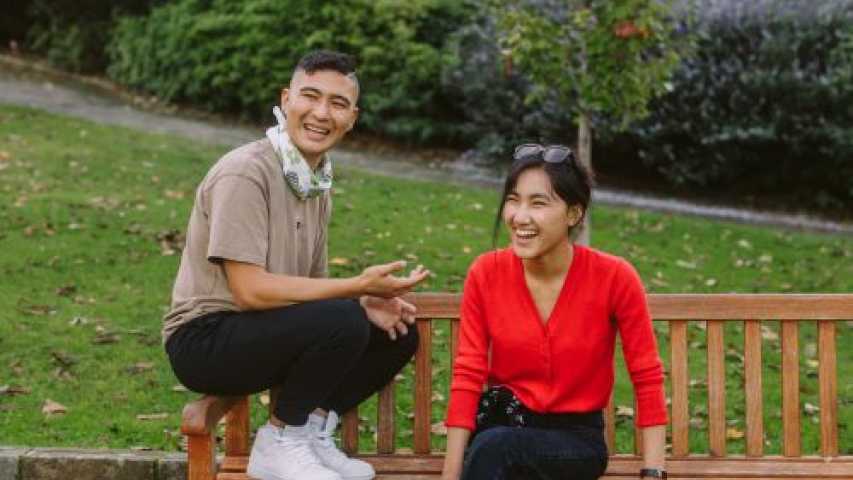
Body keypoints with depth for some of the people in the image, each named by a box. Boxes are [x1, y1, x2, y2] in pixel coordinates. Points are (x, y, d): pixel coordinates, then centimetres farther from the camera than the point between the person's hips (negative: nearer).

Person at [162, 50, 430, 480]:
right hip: (206, 339, -9)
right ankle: (279, 443, -9)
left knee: (398, 333, 3)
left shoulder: (318, 184, 9)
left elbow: (310, 285, 13)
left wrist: (363, 303, -9)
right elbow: (250, 290, -25)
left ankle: (311, 430, 4)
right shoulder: (245, 173, -19)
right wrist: (359, 287, -24)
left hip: (265, 331, 9)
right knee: (341, 323, -29)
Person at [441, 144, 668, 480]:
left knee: (493, 447, -32)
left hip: (576, 439, -2)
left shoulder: (614, 277, -15)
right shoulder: (485, 274, -8)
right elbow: (468, 376, -7)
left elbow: (647, 377, -8)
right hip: (503, 423, 3)